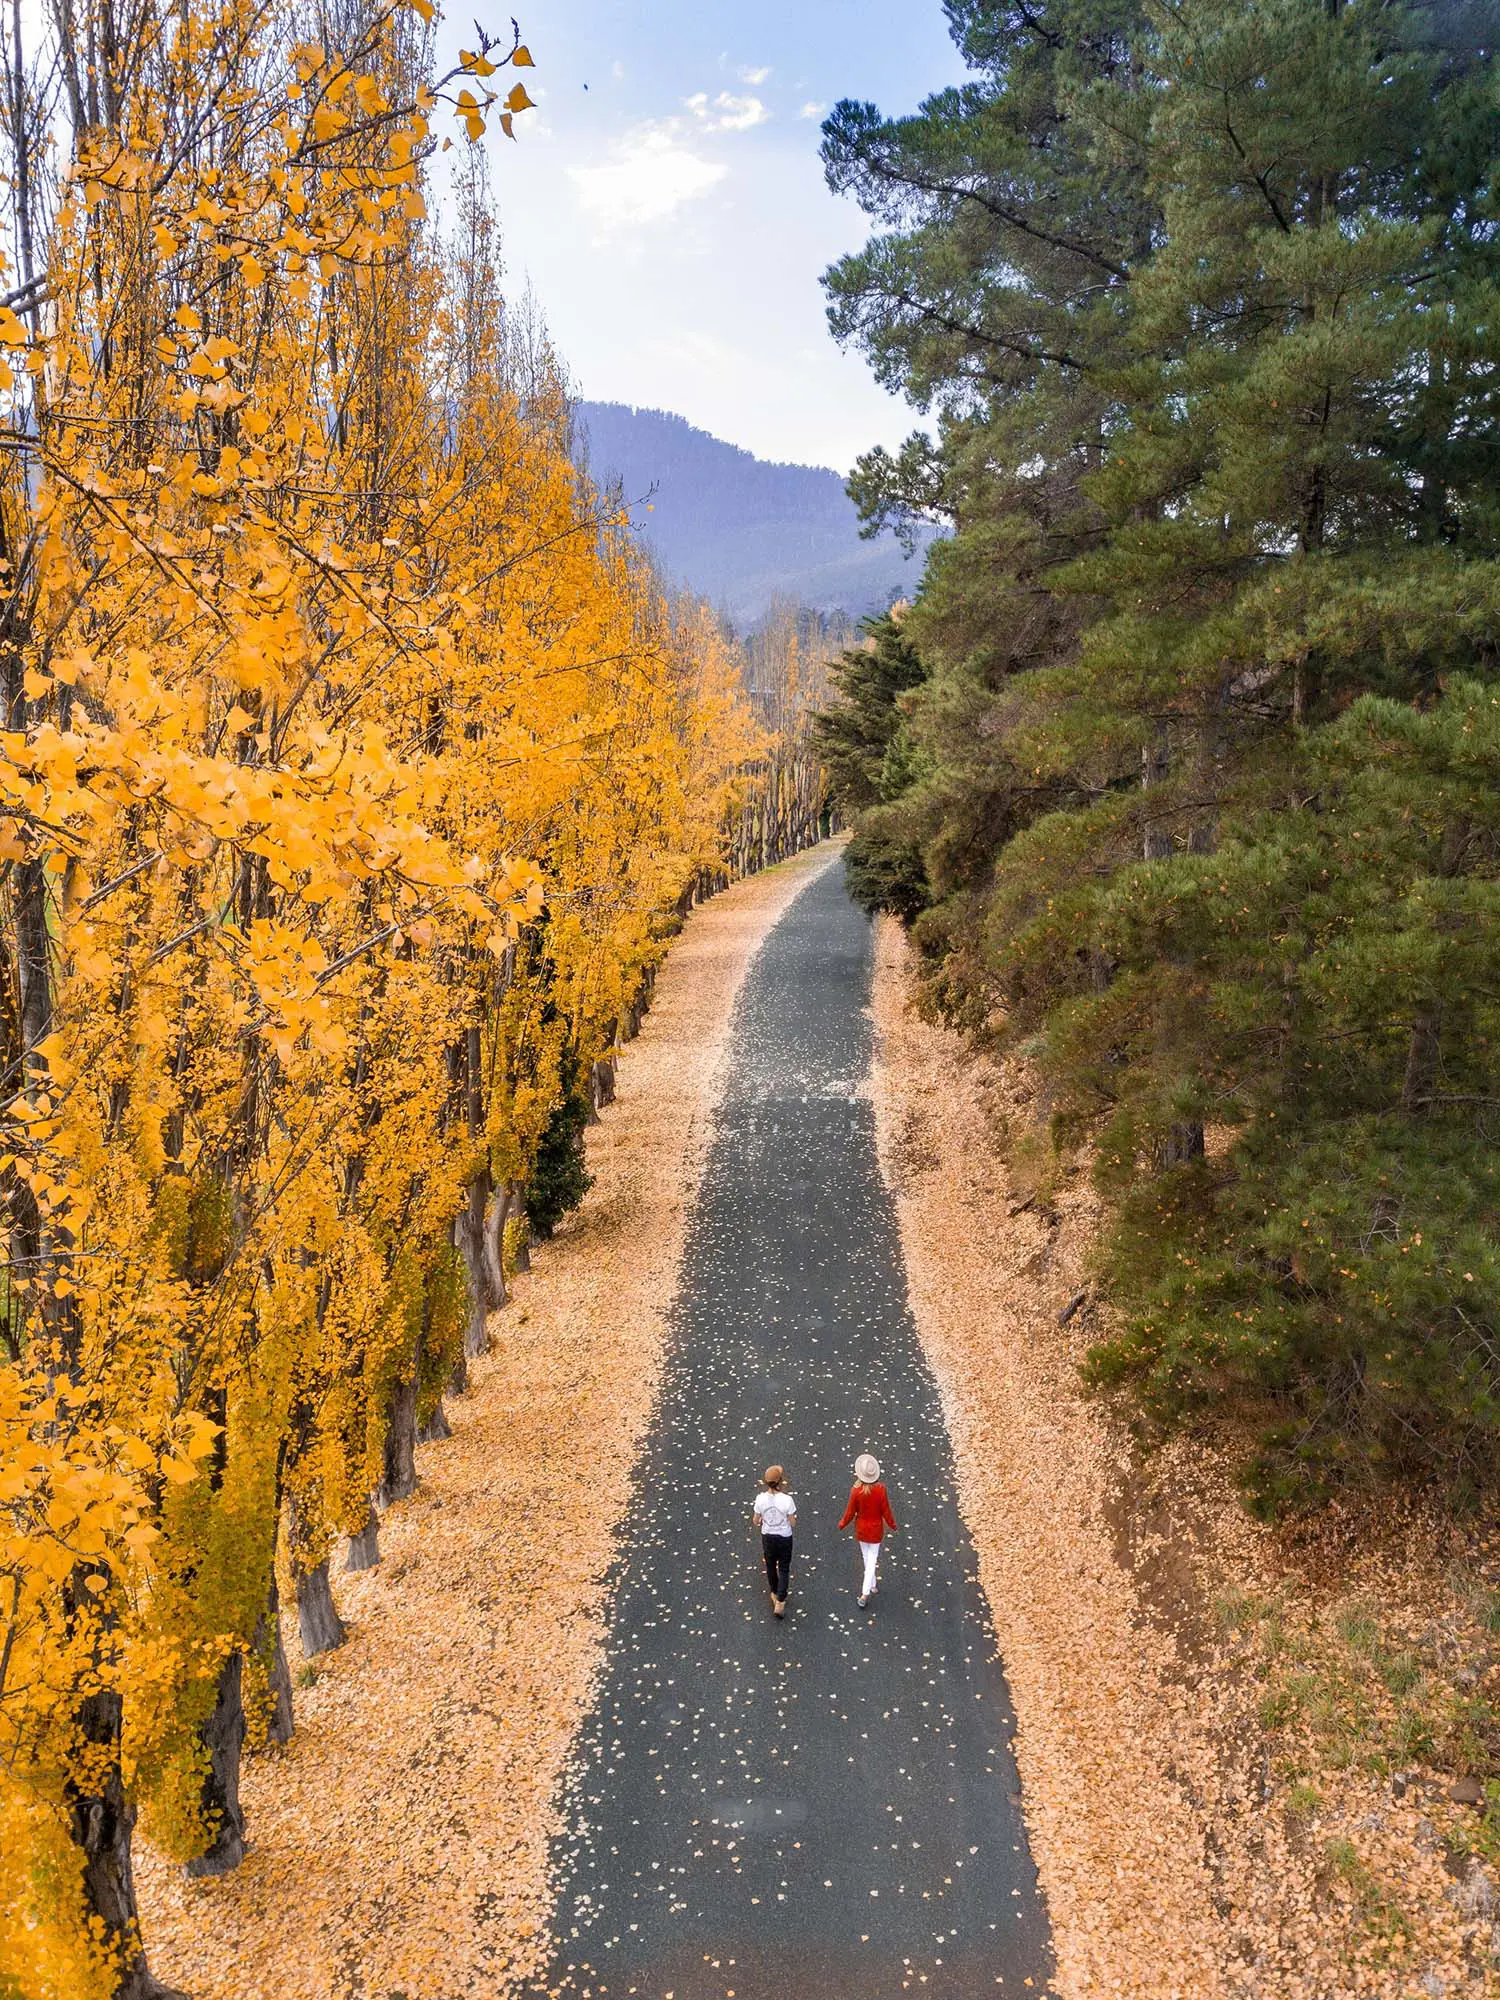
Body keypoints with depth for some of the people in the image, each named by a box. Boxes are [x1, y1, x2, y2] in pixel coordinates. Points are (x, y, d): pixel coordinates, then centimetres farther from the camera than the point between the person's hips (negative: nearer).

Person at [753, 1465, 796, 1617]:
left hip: (767, 1537, 2)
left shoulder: (760, 1498, -20)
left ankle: (775, 1595, 45)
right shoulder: (787, 1500, -27)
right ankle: (780, 1603, 14)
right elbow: (793, 1523, -16)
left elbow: (756, 1521, -7)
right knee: (784, 1570, 16)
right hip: (784, 1538, -2)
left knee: (771, 1566, 26)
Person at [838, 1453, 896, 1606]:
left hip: (861, 1529, 1)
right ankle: (865, 1592, 4)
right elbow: (886, 1511, -12)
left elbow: (850, 1512, -12)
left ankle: (871, 1586, 39)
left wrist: (842, 1524, 7)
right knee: (872, 1560, 10)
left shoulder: (856, 1490, -23)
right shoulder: (881, 1490, -23)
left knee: (867, 1557, 22)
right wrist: (892, 1524, 7)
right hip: (876, 1528, -1)